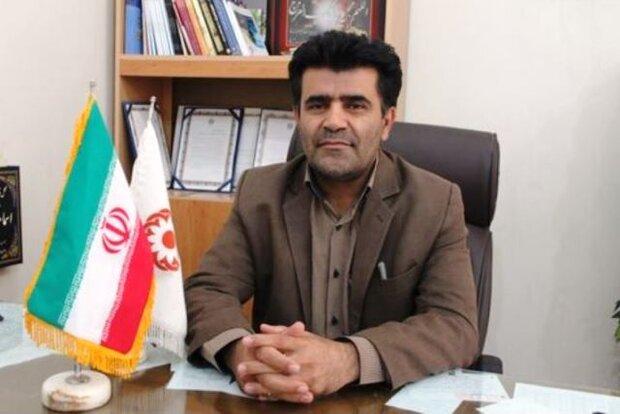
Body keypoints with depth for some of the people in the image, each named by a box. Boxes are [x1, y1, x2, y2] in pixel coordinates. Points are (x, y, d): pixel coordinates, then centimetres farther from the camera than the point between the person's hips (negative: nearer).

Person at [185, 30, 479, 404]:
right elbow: (207, 291, -5)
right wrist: (242, 352, -28)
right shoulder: (259, 192, 0)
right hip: (276, 402, 2)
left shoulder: (437, 203, -6)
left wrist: (347, 360, -32)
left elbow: (456, 326, -15)